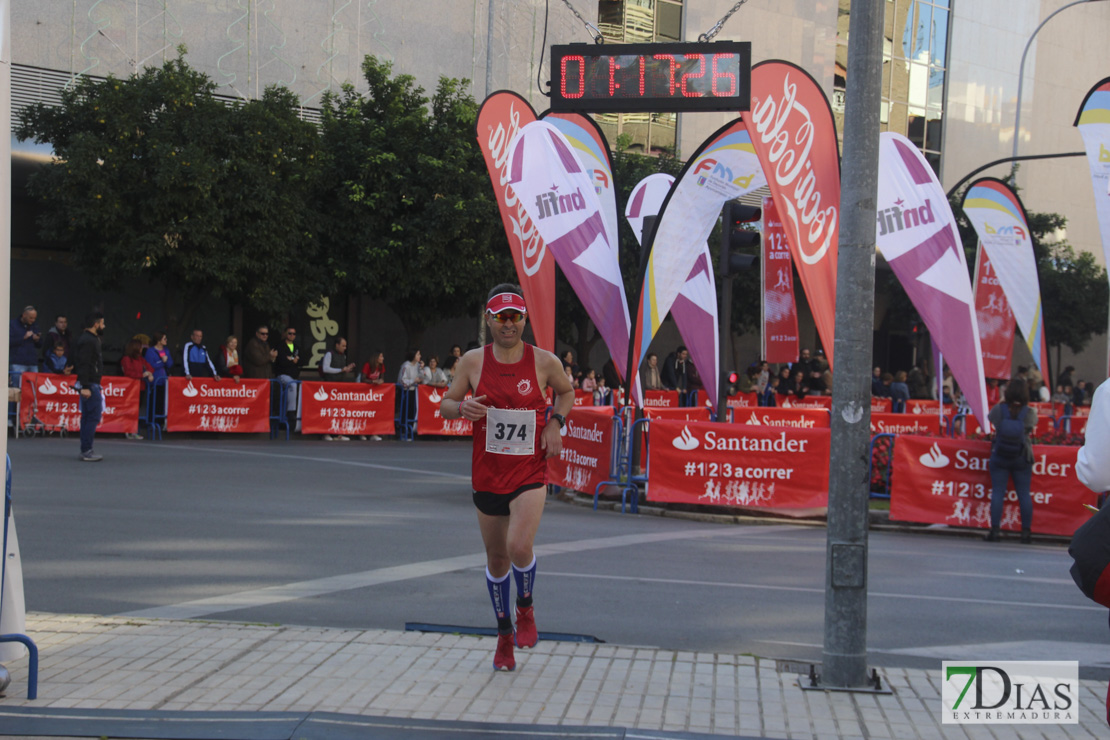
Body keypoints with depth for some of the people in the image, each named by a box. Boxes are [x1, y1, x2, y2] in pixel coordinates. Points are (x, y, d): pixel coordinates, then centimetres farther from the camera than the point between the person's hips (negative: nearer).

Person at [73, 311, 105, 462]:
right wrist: (85, 387, -25)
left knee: (87, 417, 11)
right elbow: (84, 365, -21)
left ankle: (85, 450, 15)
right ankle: (87, 451, -11)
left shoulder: (89, 339, 17)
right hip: (90, 384, -11)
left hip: (89, 384, 11)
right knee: (94, 416, -10)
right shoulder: (88, 341, -15)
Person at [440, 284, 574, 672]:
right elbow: (445, 405, 7)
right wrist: (462, 408, -16)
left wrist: (556, 423, -2)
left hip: (530, 471, -2)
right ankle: (504, 634, 32)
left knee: (519, 546, -22)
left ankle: (525, 608, 10)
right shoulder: (472, 362, -2)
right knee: (496, 557, 12)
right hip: (487, 474, 2)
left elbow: (566, 392, 15)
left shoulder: (545, 362, -5)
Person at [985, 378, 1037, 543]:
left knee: (997, 492, 2)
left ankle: (995, 530, -2)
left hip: (999, 457, 0)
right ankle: (1026, 532, 6)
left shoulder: (998, 410, -9)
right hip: (1022, 459, 0)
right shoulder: (1030, 413, -8)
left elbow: (990, 418, 11)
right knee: (1024, 494, 5)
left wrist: (1002, 402, 20)